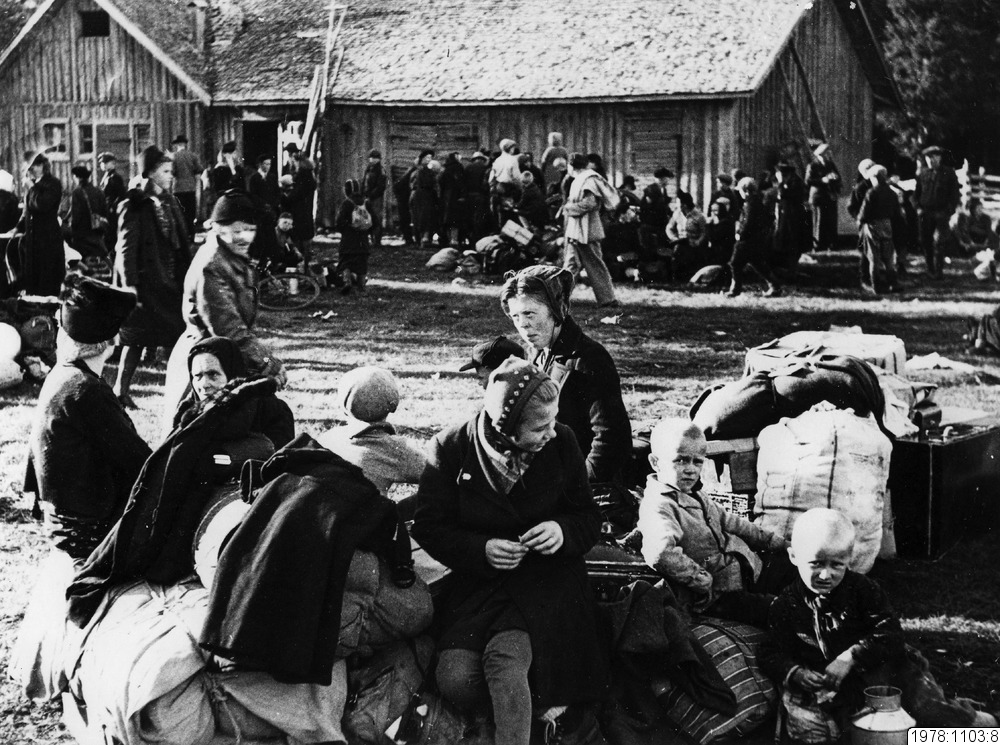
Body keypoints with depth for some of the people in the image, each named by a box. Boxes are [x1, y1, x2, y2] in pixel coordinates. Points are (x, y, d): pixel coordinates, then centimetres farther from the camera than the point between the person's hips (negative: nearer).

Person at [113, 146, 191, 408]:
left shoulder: (170, 203, 12)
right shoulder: (135, 205, -10)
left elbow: (181, 244, 15)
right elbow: (126, 247, -14)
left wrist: (186, 277, 13)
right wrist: (129, 284, -20)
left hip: (169, 280, 7)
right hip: (143, 280, -7)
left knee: (178, 335, 3)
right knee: (136, 336, -2)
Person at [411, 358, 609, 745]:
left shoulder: (561, 443, -4)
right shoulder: (451, 448, -8)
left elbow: (589, 517, 8)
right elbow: (428, 526, -1)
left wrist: (564, 530, -17)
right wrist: (481, 550, -19)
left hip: (546, 579, -1)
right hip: (478, 580, 1)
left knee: (506, 658, -30)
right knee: (455, 678, -22)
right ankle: (552, 708, -2)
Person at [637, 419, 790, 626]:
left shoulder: (695, 497, 15)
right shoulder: (658, 506, -19)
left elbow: (729, 522, 27)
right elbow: (661, 553, -37)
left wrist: (774, 541, 25)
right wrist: (703, 581, -29)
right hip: (718, 597, -11)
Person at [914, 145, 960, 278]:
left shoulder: (949, 173, 1)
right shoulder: (922, 174, 9)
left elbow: (955, 194, 2)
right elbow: (916, 194, 18)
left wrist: (948, 211, -8)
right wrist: (918, 207, 2)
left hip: (941, 213, -3)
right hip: (925, 213, 3)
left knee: (938, 241, -13)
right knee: (925, 242, 5)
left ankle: (938, 270, -7)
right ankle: (930, 269, 17)